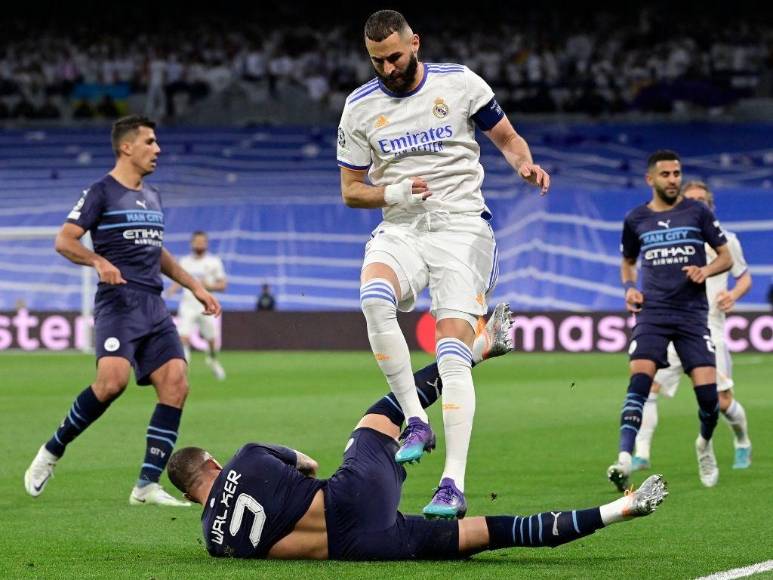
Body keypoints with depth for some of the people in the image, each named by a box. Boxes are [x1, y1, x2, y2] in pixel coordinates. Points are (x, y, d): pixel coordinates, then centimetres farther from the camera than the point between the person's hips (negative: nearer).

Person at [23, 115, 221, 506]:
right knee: (113, 379, -26)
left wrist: (194, 286, 29)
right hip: (118, 302, -7)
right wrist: (99, 262, -25)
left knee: (175, 385, -8)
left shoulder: (152, 197, 20)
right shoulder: (102, 192, -2)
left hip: (153, 307, 7)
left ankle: (147, 485, -6)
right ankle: (52, 452, -6)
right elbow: (65, 241, -8)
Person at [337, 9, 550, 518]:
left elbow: (508, 138, 13)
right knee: (374, 295, -33)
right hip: (400, 229, 2)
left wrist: (526, 165, -10)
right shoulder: (360, 108, 6)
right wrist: (394, 192, -10)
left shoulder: (460, 83, 2)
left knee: (453, 355, -15)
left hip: (461, 227, -2)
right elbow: (351, 191, 11)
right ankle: (415, 420, -22)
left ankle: (454, 485, -17)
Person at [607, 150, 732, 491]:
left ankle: (705, 444, 25)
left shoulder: (697, 212, 4)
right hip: (653, 312, 0)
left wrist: (707, 270, -12)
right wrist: (630, 288, 4)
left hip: (692, 313, 0)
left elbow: (726, 256, 8)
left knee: (708, 392, -8)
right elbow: (627, 262, 24)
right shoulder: (636, 220, 8)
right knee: (639, 380, -21)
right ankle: (624, 460, -30)